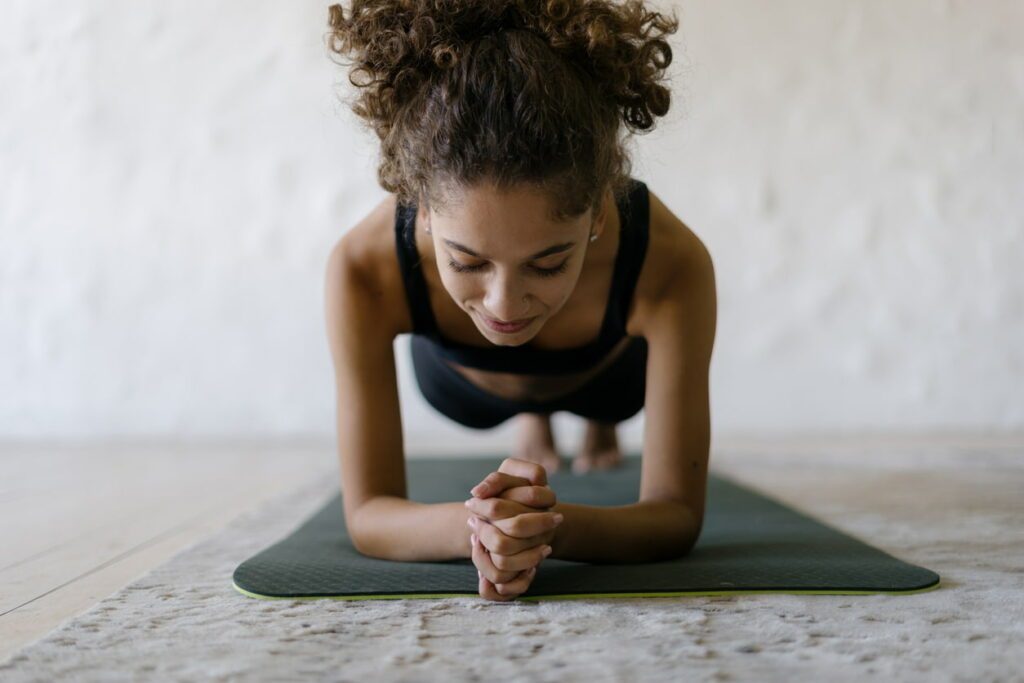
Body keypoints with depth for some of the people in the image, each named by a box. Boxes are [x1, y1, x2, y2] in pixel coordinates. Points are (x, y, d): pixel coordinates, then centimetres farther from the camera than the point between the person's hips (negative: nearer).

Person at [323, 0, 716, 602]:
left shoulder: (671, 263, -47)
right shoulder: (365, 270, -46)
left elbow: (678, 513, -40)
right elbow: (366, 513, -38)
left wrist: (549, 528, -62)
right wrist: (475, 524, -61)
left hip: (612, 374, 0)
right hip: (462, 382, 0)